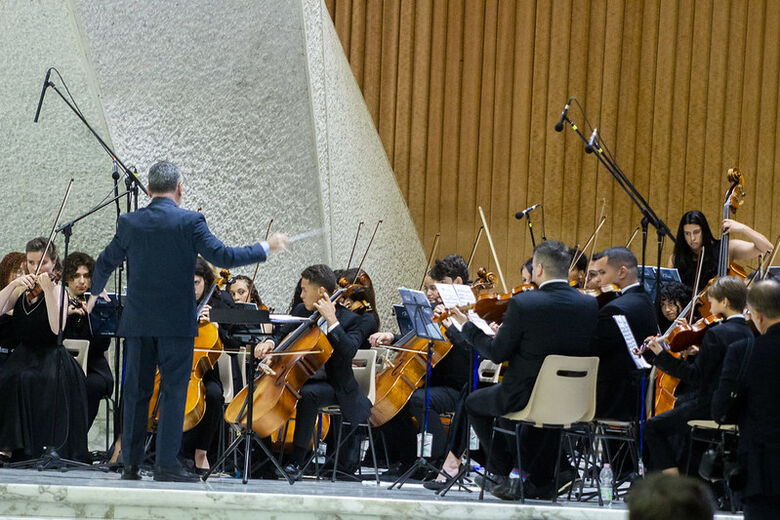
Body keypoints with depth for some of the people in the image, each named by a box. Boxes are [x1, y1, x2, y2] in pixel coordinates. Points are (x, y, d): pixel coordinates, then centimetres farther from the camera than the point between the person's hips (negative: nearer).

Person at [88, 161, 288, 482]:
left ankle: (131, 464, 10)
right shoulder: (189, 222, -8)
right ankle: (166, 464, -5)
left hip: (138, 322, 4)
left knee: (137, 392, 9)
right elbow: (222, 256, -13)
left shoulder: (129, 223, 4)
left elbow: (105, 263, 15)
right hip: (176, 321, -4)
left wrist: (95, 293, 36)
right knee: (174, 392, -1)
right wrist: (266, 248, -1)